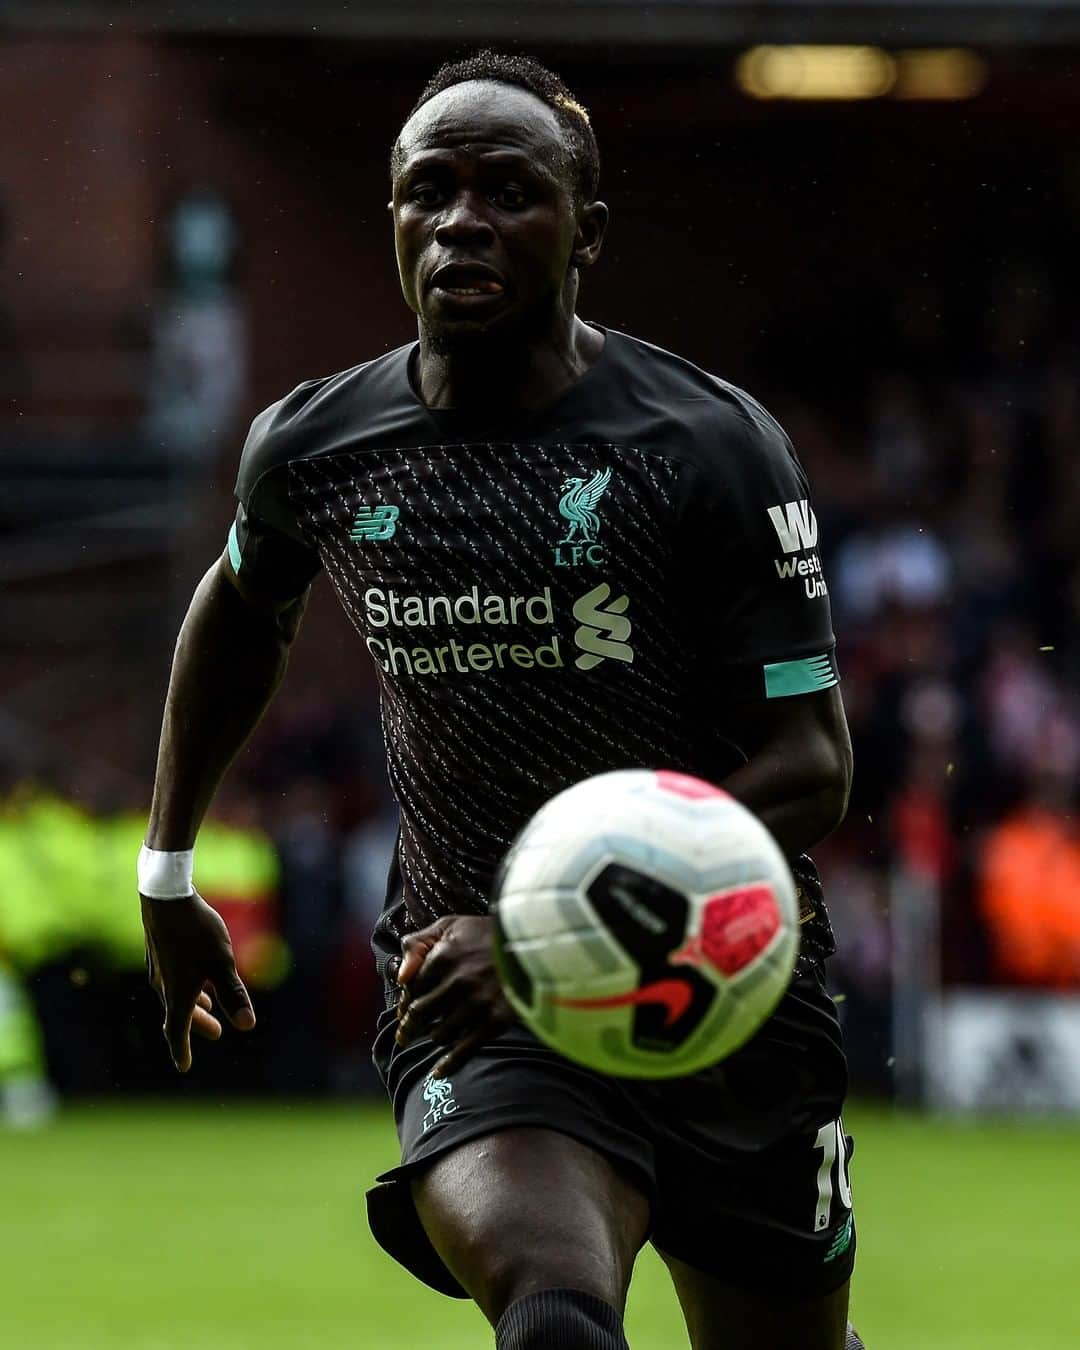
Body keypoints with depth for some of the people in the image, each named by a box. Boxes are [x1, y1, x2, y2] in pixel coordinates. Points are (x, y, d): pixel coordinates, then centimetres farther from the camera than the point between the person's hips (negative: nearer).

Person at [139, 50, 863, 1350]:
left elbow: (808, 765, -13)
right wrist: (166, 872, 30)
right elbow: (240, 611, 25)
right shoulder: (309, 450, 1)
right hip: (466, 983, 0)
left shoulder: (713, 448, -10)